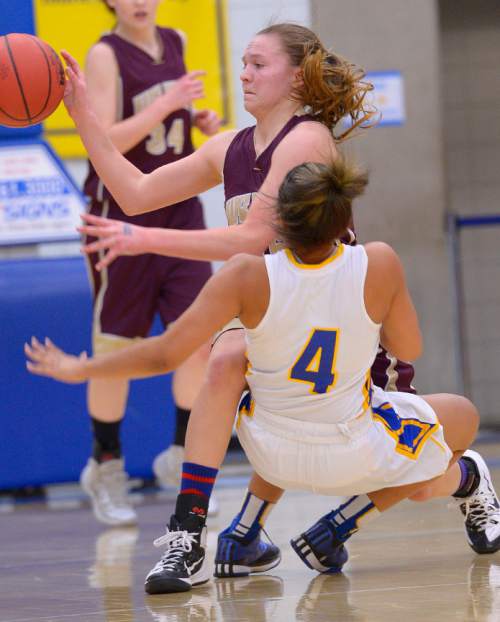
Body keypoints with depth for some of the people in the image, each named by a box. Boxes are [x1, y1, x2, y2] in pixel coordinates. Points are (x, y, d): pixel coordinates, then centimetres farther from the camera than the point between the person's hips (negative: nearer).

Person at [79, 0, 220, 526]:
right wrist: (168, 104, -25)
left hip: (179, 211, 5)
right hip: (123, 215, -5)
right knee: (115, 348, 3)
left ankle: (182, 458, 11)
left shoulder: (175, 43, 8)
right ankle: (105, 468, 18)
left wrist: (199, 120, 5)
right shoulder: (106, 54, -11)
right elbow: (103, 142, -21)